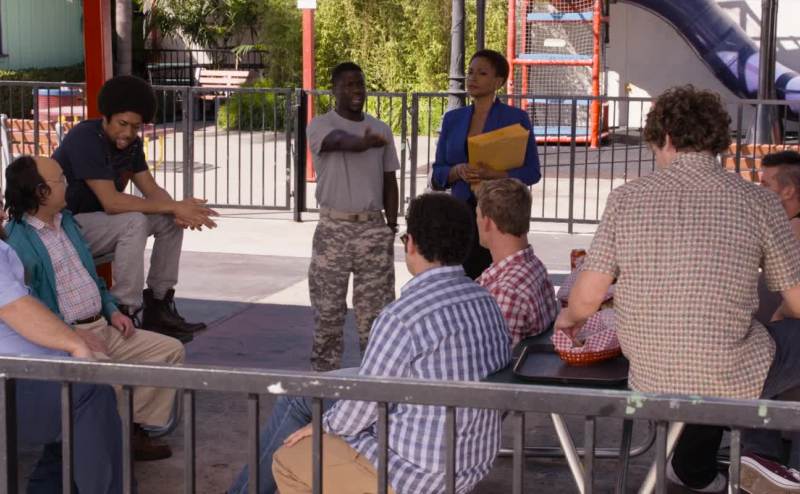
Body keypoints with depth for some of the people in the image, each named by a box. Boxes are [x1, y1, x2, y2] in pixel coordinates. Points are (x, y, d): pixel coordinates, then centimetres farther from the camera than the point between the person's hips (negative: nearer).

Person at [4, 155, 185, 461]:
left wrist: (112, 310, 10)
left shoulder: (66, 221, 17)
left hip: (101, 326, 9)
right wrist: (72, 334, -24)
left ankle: (134, 429, 0)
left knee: (171, 350, 0)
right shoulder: (17, 241, -13)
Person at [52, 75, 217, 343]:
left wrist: (179, 210, -21)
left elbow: (151, 189, 3)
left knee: (171, 221, -4)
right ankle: (124, 315, -25)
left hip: (100, 219, 9)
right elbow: (111, 202, -31)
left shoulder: (131, 143, 2)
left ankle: (158, 307, 0)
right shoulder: (85, 139, -25)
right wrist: (174, 207, -30)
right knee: (134, 222, -31)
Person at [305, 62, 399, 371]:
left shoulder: (381, 130, 11)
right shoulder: (320, 126, -4)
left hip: (373, 228, 3)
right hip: (334, 229, -3)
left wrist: (391, 227, 7)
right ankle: (325, 371, 15)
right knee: (328, 307, 3)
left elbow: (389, 181, 13)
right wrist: (364, 142, -50)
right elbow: (341, 141, -28)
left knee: (376, 308, 3)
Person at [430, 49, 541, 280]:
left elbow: (532, 172, -2)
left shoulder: (516, 118, 1)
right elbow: (437, 175, 12)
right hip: (462, 211, 3)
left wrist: (492, 173, -17)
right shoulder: (452, 119, 12)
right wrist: (458, 171, -10)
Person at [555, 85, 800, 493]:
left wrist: (569, 318, 20)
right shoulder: (757, 202, -8)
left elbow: (587, 295, -4)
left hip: (649, 377, 5)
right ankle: (759, 453, 5)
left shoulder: (626, 198, -4)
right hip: (728, 381, -5)